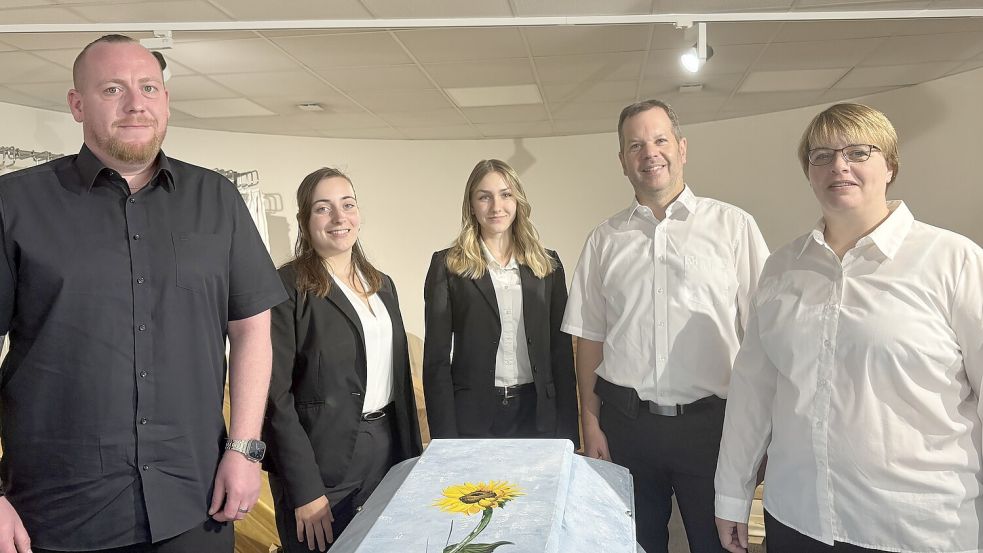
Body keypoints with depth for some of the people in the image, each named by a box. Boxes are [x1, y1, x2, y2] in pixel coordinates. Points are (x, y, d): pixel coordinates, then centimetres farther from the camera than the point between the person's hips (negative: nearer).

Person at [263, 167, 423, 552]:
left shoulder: (381, 284, 9)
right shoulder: (287, 287, -13)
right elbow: (275, 395, -15)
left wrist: (412, 455, 10)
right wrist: (305, 491, -17)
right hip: (321, 462, -6)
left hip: (386, 448, 7)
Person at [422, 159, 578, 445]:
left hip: (538, 413, 3)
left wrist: (568, 431, 1)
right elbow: (436, 358, -3)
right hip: (473, 414, -2)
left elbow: (561, 350, 6)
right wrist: (445, 436, -9)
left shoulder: (548, 264, 6)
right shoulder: (447, 266, -2)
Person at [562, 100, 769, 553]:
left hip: (711, 423, -2)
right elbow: (590, 337, 7)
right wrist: (590, 422, 4)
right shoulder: (604, 239, 5)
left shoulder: (733, 226, -2)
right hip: (625, 423, 2)